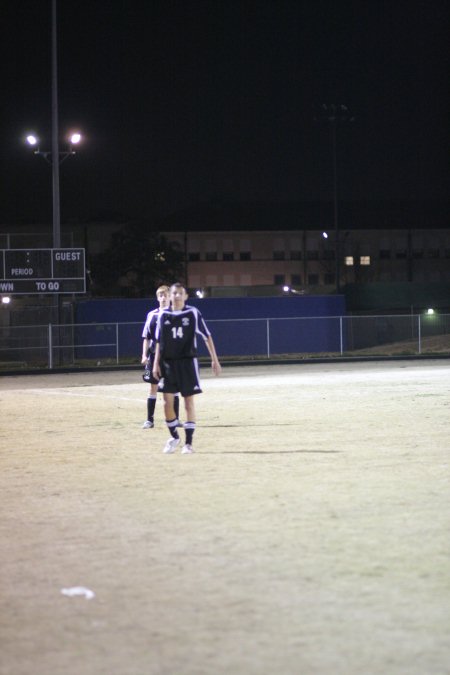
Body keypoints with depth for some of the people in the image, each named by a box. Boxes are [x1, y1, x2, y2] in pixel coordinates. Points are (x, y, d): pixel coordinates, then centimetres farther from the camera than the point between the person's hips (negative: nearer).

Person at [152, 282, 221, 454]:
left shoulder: (193, 313, -4)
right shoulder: (163, 315, 2)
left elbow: (206, 336, -1)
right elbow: (159, 342, 9)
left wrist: (214, 360, -3)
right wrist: (156, 364, 4)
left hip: (187, 362, -2)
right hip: (168, 363, 2)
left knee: (189, 402, -1)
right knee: (168, 402, 0)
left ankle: (188, 442, 5)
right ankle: (174, 437, 21)